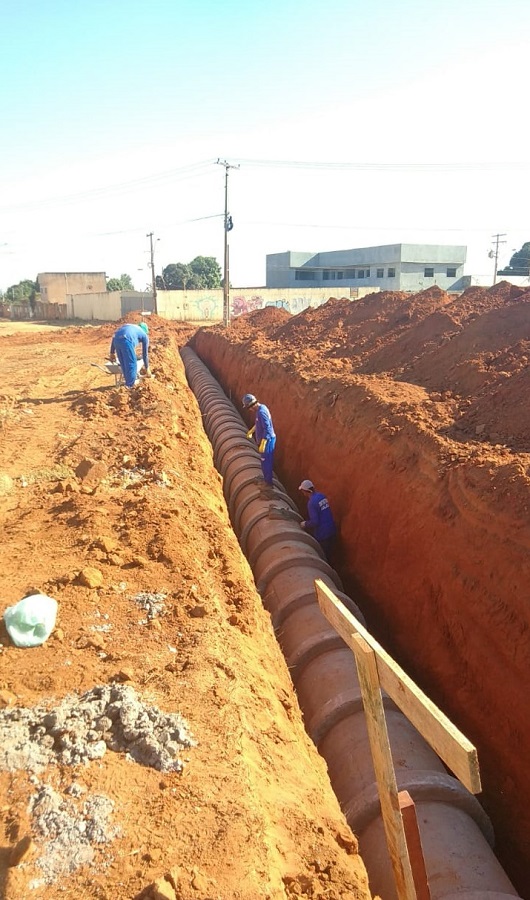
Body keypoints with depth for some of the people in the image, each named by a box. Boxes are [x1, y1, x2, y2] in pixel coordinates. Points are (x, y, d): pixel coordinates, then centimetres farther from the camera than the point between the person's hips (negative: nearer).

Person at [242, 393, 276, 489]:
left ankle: (268, 483, 9)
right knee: (267, 461, 21)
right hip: (267, 439, 10)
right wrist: (251, 431, 36)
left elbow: (267, 428, -29)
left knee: (265, 462, 0)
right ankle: (267, 479, 35)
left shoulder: (261, 412, -25)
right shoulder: (261, 408, 6)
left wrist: (262, 444, -29)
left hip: (266, 440, -10)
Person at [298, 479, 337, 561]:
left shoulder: (311, 502, -19)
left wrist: (305, 524, -4)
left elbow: (314, 522, -22)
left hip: (322, 535, -8)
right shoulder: (321, 496, 5)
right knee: (327, 555, 21)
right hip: (332, 531, 8)